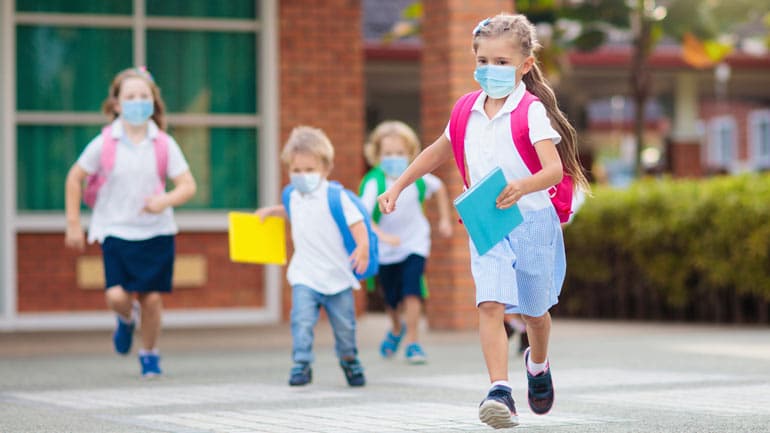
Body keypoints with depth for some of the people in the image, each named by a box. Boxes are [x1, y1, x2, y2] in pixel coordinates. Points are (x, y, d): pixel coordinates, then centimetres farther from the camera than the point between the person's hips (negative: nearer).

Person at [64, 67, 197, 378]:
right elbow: (74, 179, 6)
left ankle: (149, 353, 23)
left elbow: (188, 186, -2)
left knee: (152, 297, -1)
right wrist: (73, 224, 4)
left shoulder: (164, 144, -2)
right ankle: (127, 318, 23)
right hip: (116, 231, -1)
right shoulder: (103, 144, -4)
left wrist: (165, 200, -22)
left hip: (156, 232, 1)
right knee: (117, 296, -14)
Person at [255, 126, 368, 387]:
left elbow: (357, 223, -15)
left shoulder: (335, 196, -11)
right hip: (305, 276, 3)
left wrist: (363, 247, -30)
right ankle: (301, 365, -12)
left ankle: (349, 360, 34)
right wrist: (270, 211, 20)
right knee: (302, 321, -17)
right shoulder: (293, 197, 7)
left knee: (344, 325, 11)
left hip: (337, 275, -3)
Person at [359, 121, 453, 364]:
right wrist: (381, 235, -49)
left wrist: (444, 220, 11)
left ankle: (412, 340, -9)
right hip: (386, 249, 0)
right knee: (391, 298, 12)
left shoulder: (417, 178, -12)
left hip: (414, 243, 0)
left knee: (412, 289, -19)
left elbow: (439, 188, 11)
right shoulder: (374, 182, -23)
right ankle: (396, 328, 45)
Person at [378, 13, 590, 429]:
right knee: (490, 305, -17)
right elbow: (439, 150, 23)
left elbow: (555, 168, -24)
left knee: (533, 310, 15)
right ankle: (500, 391, -23)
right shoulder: (468, 111, 4)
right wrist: (398, 185, 19)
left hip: (532, 220, -3)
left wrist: (522, 186, -44)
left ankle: (538, 364, 47)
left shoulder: (532, 111, -12)